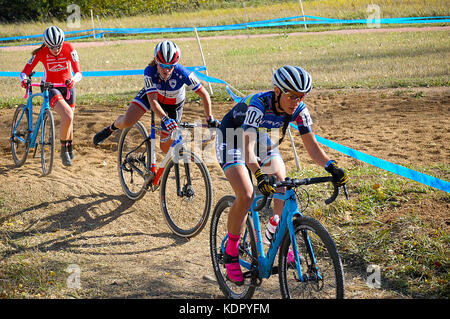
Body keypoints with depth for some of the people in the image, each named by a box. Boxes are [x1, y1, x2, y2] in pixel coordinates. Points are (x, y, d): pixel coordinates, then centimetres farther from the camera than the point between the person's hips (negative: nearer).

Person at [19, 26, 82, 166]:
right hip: (51, 87, -2)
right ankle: (64, 150, -9)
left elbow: (78, 72, -21)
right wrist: (23, 80, -40)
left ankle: (70, 148, 41)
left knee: (69, 119, 13)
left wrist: (73, 80, -43)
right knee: (67, 116, -25)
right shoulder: (41, 52, -17)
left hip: (67, 86, 3)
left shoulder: (69, 49, -16)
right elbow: (25, 71, -17)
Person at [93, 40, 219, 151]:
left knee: (166, 147, -4)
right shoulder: (150, 72, -35)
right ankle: (113, 127, 17)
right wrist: (165, 119, -54)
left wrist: (210, 118, -34)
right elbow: (153, 101, -39)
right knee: (126, 122, -20)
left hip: (174, 104, 0)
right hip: (152, 93, 1)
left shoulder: (182, 73, -37)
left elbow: (204, 95, -30)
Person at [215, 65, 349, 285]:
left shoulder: (299, 110, -22)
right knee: (246, 195, -24)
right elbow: (247, 147, -46)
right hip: (232, 141, -5)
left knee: (283, 188, -15)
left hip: (265, 142, 5)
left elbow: (312, 146, -23)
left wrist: (331, 167, -40)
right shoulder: (258, 104, -38)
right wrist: (260, 175, -61)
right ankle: (230, 254, -7)